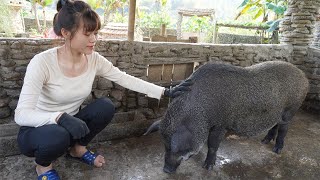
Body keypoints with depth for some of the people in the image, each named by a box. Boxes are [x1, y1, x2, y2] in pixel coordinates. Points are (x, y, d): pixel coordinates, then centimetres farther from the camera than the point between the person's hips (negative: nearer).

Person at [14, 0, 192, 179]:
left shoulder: (94, 60, -13)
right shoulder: (42, 62, -26)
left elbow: (126, 79, -13)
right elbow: (21, 114, -29)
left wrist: (166, 91, -18)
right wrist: (60, 117, -47)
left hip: (71, 123, 4)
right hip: (38, 129, -4)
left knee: (106, 106, -20)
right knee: (58, 136, -37)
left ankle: (78, 148, 6)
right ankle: (43, 165, 1)